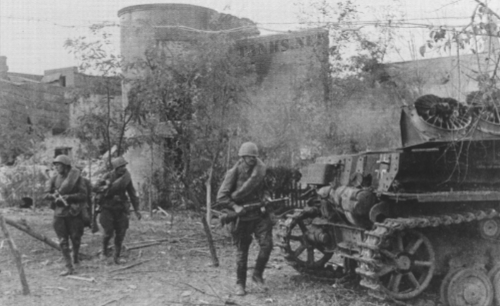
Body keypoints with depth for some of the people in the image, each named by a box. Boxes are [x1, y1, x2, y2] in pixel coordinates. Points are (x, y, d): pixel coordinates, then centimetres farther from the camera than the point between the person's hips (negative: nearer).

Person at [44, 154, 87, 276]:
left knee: (75, 238, 7)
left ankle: (75, 256, 37)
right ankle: (69, 267, 4)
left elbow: (83, 195, -11)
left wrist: (67, 197, -19)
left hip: (73, 213, -3)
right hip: (59, 214, 3)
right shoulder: (54, 179, 6)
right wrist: (54, 196, -15)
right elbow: (46, 194, 7)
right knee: (63, 241, 0)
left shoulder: (76, 178, -7)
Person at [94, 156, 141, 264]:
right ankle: (104, 251, 23)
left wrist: (136, 209, 5)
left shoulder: (126, 177, -1)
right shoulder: (108, 177, -11)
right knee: (108, 232, -6)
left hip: (121, 209, 3)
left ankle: (116, 256, 14)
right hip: (108, 209, -3)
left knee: (120, 233, 1)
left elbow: (132, 194, 6)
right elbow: (96, 188, -17)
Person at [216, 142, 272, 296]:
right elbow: (221, 196, -11)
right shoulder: (234, 173, -8)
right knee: (242, 251, 4)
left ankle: (257, 274, 12)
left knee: (267, 244, -12)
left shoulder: (260, 169, 1)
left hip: (260, 214, 2)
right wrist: (235, 206, -20)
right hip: (242, 216, -2)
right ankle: (240, 284, 17)